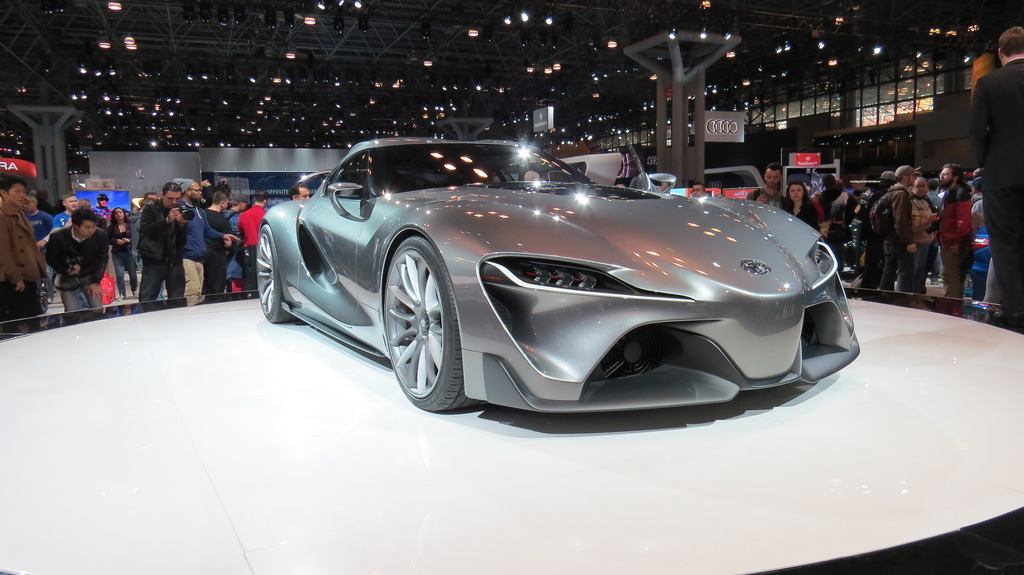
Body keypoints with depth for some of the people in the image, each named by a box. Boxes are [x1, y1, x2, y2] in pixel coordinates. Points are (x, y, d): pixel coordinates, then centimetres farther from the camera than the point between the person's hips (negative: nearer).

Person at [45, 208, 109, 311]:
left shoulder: (100, 235, -18)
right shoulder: (57, 237, -20)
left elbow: (102, 259, -5)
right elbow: (51, 259, -3)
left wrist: (95, 282, -10)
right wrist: (66, 271, -18)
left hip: (90, 277, 1)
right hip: (67, 279, -1)